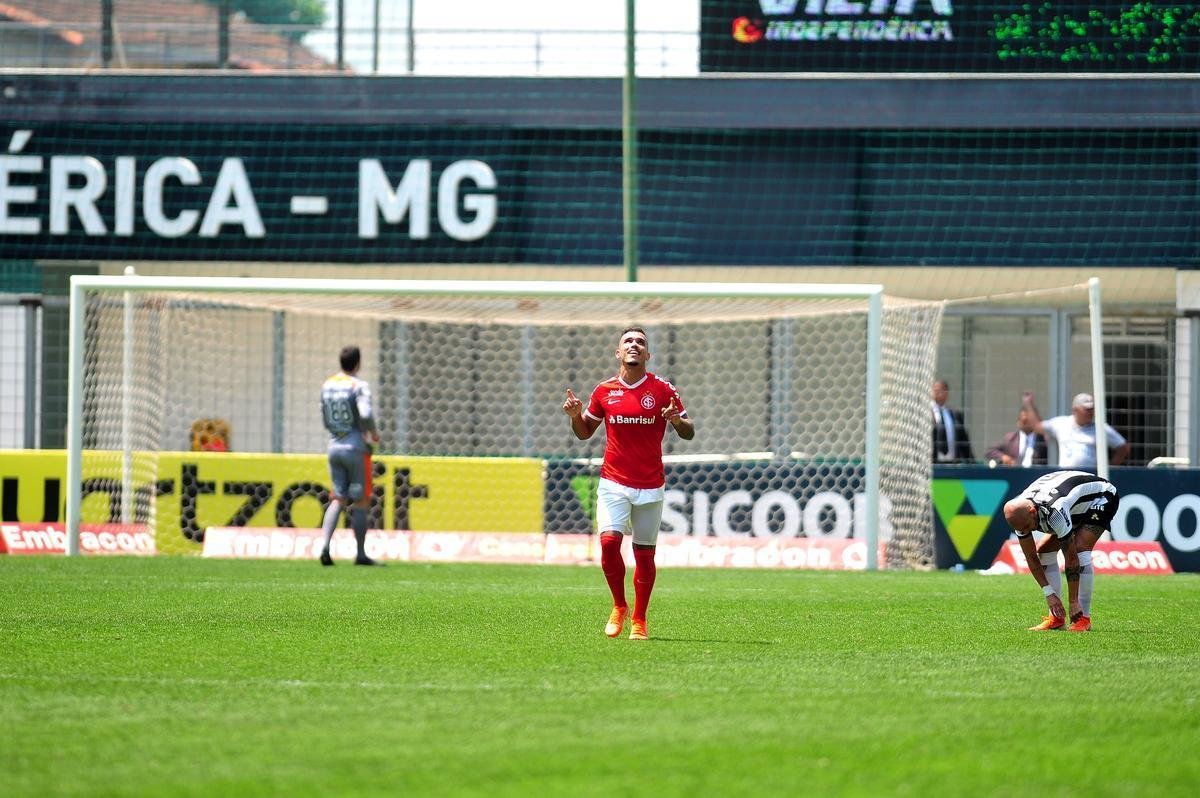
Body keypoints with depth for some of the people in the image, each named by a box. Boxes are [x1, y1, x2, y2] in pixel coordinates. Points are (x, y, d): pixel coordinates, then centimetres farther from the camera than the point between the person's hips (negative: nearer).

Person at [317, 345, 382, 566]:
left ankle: (325, 546, -10)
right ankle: (361, 554, 6)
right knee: (360, 501, 3)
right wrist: (373, 433, -7)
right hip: (355, 447, -6)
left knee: (338, 499, 9)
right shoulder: (359, 386, -11)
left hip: (334, 446, 6)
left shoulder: (327, 386, 9)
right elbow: (366, 413, -26)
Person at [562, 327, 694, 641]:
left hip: (650, 486, 0)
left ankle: (638, 621, 15)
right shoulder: (604, 391, 4)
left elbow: (689, 433, 4)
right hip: (614, 483, 1)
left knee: (644, 553, 1)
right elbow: (584, 432, 16)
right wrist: (575, 416, -5)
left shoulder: (663, 390, 0)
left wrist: (677, 420, -18)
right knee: (609, 542, -17)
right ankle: (619, 607, 5)